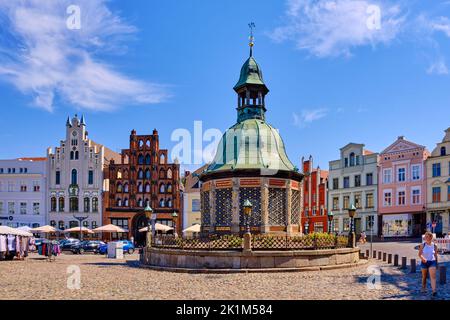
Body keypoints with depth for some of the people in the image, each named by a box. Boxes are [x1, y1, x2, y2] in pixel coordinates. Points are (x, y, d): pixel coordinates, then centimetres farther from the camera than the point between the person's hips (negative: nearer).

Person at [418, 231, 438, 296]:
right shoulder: (423, 245, -4)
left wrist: (436, 263, 13)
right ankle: (423, 288, 30)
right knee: (424, 276, 12)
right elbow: (419, 254, -4)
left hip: (432, 262, 0)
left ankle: (434, 291, -19)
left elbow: (435, 255, 9)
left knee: (433, 276, -13)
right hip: (424, 262, 0)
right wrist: (423, 258, -24)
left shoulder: (434, 246, 1)